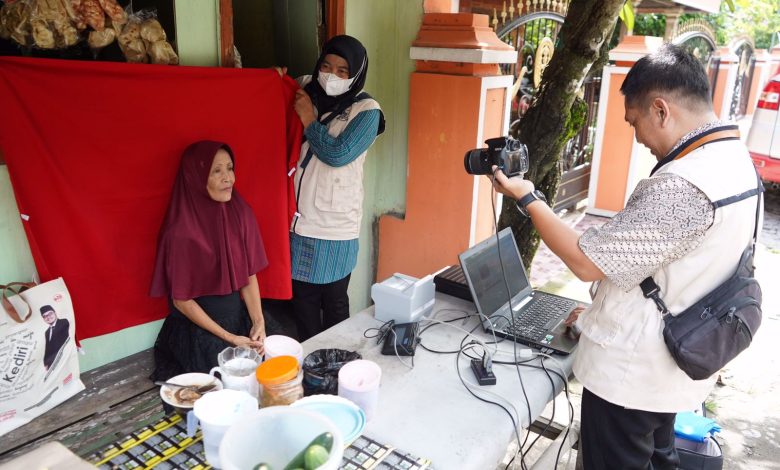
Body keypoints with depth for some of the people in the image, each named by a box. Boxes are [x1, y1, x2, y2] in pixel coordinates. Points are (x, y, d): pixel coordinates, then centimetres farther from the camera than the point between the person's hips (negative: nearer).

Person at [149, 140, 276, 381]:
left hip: (239, 319, 5)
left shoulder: (240, 212, -6)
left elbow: (249, 274, 1)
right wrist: (229, 338, -13)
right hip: (197, 331, -5)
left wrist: (258, 321, -10)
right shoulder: (181, 232, -21)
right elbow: (182, 300, -14)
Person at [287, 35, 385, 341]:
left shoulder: (366, 111, -8)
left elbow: (338, 154, -19)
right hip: (299, 216, 4)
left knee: (334, 300, 10)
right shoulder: (305, 91, 4)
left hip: (335, 224, -4)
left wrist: (308, 119, -12)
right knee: (302, 295, 15)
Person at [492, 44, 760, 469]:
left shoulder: (684, 186, -31)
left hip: (632, 371, -9)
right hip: (669, 366, 9)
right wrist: (602, 311, 14)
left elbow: (587, 262, -25)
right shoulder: (734, 158, 2)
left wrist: (526, 198, -15)